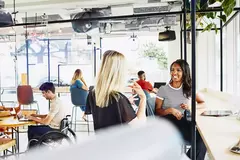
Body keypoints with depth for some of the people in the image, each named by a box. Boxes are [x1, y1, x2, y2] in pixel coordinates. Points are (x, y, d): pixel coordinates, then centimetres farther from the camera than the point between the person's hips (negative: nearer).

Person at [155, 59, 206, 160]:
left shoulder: (189, 89, 8)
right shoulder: (163, 89, -2)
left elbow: (203, 103, 14)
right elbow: (157, 111, 0)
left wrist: (191, 107, -7)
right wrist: (170, 110, -19)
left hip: (182, 121, 4)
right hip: (168, 122, -4)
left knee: (202, 137, -23)